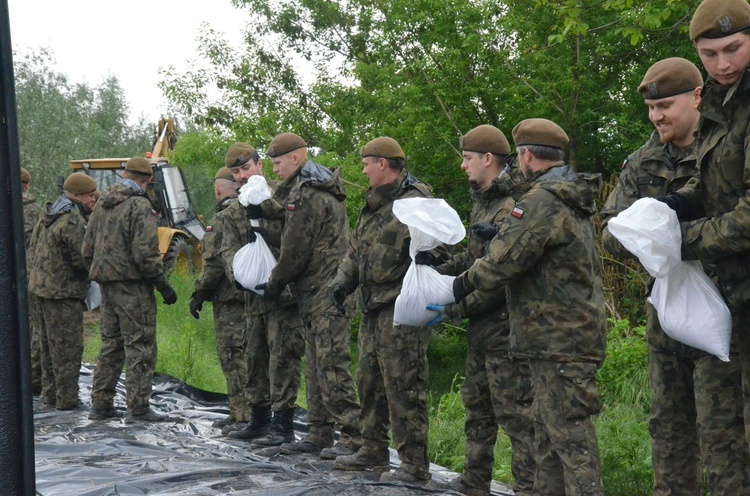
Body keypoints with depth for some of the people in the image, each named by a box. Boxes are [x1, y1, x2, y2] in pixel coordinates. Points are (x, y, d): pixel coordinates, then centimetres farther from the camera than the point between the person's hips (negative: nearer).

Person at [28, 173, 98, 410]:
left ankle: (50, 392, 26)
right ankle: (66, 398, 1)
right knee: (68, 346, -3)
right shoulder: (73, 222, -20)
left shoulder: (51, 214, 10)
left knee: (49, 343, 17)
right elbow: (82, 261, -20)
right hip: (62, 291, -10)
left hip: (42, 285, 10)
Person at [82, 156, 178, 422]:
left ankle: (100, 404, 20)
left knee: (111, 344, 16)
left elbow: (87, 249, 15)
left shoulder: (102, 204, 12)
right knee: (140, 347, -3)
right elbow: (145, 254, -19)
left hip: (107, 285, 8)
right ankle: (138, 409, -2)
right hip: (132, 285, -8)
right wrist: (164, 286, -12)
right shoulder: (140, 206, -13)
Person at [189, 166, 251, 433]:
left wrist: (199, 294, -9)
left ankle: (245, 417, -7)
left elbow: (215, 264, -18)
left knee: (234, 357, -7)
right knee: (241, 356, 15)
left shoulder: (222, 220, -13)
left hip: (229, 299, -9)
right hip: (251, 296, 9)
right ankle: (239, 413, 21)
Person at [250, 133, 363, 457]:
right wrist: (265, 208, 11)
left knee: (331, 366, -11)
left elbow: (295, 252, -13)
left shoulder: (307, 195, -14)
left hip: (323, 293, -11)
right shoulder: (320, 188, 17)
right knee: (315, 366, 13)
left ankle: (354, 437, -9)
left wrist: (273, 285, 1)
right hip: (319, 294, 11)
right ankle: (319, 435, 18)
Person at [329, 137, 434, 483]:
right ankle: (374, 452, 30)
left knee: (403, 388, -7)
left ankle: (414, 465, 0)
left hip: (401, 310, -10)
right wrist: (342, 281, 9)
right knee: (369, 380, 17)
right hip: (374, 306, 10)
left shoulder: (415, 202, -15)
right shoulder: (373, 204, 17)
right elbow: (356, 249, 23)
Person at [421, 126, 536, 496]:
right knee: (476, 405, 18)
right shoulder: (483, 202, 12)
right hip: (481, 327, 10)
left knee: (515, 413, -5)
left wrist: (456, 309, -17)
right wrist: (439, 269, 9)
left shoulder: (511, 209, -18)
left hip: (505, 327, -10)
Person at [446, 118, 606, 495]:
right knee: (547, 435, 16)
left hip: (558, 339, -10)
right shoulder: (572, 200, 17)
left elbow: (503, 261, -17)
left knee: (570, 436, -10)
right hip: (575, 333, 10)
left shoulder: (542, 200, -15)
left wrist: (465, 283, -3)